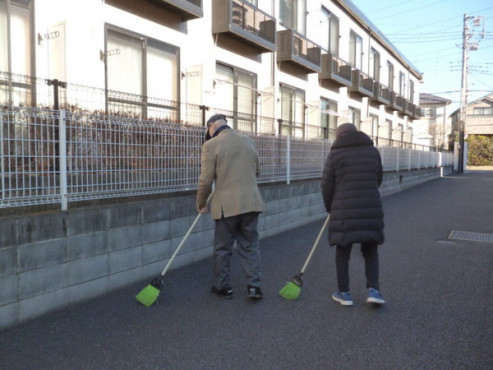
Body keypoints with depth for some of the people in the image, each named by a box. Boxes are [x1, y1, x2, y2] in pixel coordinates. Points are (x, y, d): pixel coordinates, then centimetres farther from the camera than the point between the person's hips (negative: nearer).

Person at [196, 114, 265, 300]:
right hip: (251, 202, 4)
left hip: (226, 205, -4)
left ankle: (224, 287, 23)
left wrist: (201, 203, 6)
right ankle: (254, 285, 13)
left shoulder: (211, 145, -7)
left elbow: (206, 179, -8)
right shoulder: (249, 141, 9)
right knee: (250, 246, 14)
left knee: (223, 248, 11)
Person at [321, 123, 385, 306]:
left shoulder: (335, 154, -1)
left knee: (342, 253, 10)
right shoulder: (373, 151, 10)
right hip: (371, 210, 3)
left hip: (344, 211, -3)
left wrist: (330, 207, 16)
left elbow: (327, 185, 0)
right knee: (370, 252, 16)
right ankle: (373, 290, 7)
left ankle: (344, 293, 18)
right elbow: (378, 180, 16)